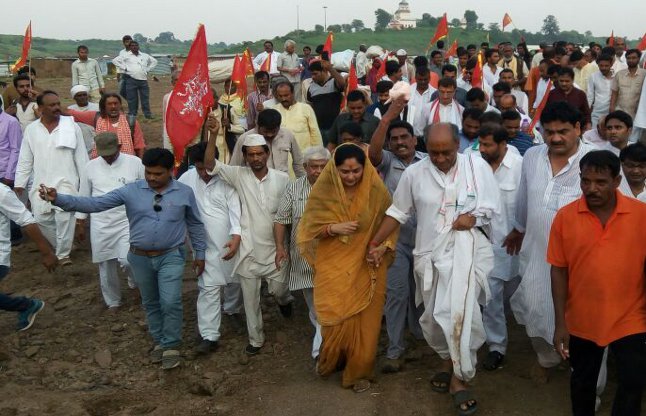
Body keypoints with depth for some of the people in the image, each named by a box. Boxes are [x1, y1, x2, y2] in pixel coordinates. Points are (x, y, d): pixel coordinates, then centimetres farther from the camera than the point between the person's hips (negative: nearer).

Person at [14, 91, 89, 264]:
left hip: (66, 181, -3)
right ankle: (60, 245, 28)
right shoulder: (31, 129, 3)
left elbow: (81, 156, 1)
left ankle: (63, 253, 1)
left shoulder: (71, 126, -3)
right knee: (42, 218, 4)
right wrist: (19, 183, 4)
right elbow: (25, 160, 8)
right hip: (41, 183, 3)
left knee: (64, 217, -14)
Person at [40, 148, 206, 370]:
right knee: (150, 303, 16)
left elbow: (196, 224, 5)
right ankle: (159, 341, 36)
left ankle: (171, 346, 11)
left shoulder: (184, 193, -7)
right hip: (140, 258, 2)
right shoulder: (131, 191, -8)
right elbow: (96, 203, -14)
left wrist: (199, 254, 7)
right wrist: (58, 199, -26)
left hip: (171, 256, -2)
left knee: (170, 302, -9)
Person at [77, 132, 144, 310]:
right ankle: (113, 301, 31)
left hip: (128, 221, -2)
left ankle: (136, 281, 19)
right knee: (106, 265, 10)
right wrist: (81, 223, 10)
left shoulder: (135, 163, -7)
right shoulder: (90, 167, -1)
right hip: (101, 224, 2)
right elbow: (84, 197, 8)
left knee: (127, 260, -16)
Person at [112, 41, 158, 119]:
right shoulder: (126, 55, 6)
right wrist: (124, 68, -3)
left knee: (145, 98, 4)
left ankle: (147, 114, 11)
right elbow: (115, 60, 3)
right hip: (131, 79, -3)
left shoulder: (145, 56, 16)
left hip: (143, 79, 3)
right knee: (132, 98, -2)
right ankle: (132, 114, 5)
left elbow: (154, 61, 28)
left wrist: (148, 69, 15)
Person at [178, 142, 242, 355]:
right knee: (209, 288, -2)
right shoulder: (187, 178, -4)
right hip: (205, 244, 1)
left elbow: (235, 209, -17)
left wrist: (236, 238, -29)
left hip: (230, 242, 0)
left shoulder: (227, 179, -13)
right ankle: (209, 336, 1)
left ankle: (233, 310, 48)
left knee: (233, 281, 19)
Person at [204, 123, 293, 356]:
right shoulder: (239, 175, -6)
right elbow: (210, 165, -19)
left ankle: (284, 299, 49)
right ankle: (256, 338, 30)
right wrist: (213, 135, -30)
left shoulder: (282, 178, -5)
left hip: (274, 247, 0)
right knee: (250, 298, 10)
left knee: (278, 290, 11)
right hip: (248, 249, 0)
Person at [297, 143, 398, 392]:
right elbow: (310, 228, -5)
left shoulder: (376, 191, -9)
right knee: (335, 317, 7)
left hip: (366, 268, 0)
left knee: (364, 319, 7)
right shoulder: (323, 190, -9)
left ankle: (358, 371, 26)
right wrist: (334, 228, -22)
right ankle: (330, 360, 36)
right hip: (333, 268, 0)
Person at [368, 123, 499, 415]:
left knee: (461, 312, -19)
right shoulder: (414, 173, -1)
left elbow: (491, 207, 1)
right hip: (430, 253, 3)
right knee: (434, 315, 11)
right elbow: (398, 212, 7)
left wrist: (473, 218, -19)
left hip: (467, 251, -3)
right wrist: (375, 243, 5)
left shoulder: (477, 166, -4)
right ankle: (447, 359, 39)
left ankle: (459, 377, -2)